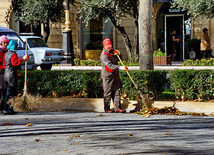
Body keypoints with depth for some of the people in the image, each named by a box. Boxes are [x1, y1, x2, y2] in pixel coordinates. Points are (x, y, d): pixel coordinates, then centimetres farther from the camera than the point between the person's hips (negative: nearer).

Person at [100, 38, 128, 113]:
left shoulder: (111, 51, 8)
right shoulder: (104, 55, -19)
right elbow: (110, 66, -30)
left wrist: (117, 52, 4)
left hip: (115, 75, 8)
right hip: (107, 76, -8)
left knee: (116, 91, 6)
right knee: (108, 93, 0)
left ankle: (117, 108, 8)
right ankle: (107, 109, 10)